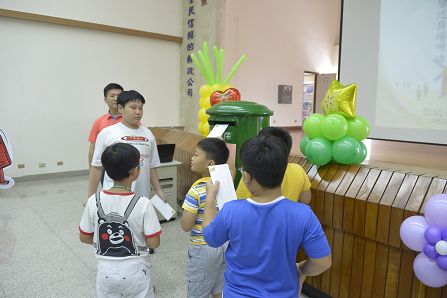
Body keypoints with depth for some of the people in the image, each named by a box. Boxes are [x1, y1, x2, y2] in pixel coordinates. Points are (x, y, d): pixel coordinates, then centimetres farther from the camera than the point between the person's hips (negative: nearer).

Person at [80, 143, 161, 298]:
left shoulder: (94, 201, -12)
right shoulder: (143, 203, -21)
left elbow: (84, 237, -1)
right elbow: (153, 243, -16)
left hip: (106, 272, 3)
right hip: (135, 272, -2)